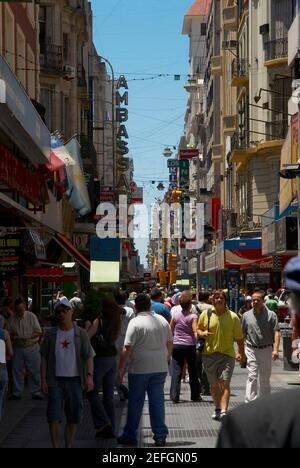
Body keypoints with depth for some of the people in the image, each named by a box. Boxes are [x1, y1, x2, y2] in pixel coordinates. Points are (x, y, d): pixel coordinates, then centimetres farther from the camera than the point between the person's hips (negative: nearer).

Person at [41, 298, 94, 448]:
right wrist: (43, 380, -1)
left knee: (73, 418, 5)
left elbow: (88, 357, 1)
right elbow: (44, 358, 6)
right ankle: (55, 447, 0)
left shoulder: (81, 333, 3)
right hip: (55, 380, 0)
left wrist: (89, 376, -13)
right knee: (54, 417, -7)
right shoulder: (50, 334, 5)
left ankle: (68, 446, 17)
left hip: (74, 380, 0)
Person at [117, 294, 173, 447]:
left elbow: (127, 348, -13)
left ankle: (130, 436, 14)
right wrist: (165, 360, 25)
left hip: (140, 368, -4)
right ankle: (160, 436, 8)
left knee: (135, 402, 6)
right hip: (160, 368, 4)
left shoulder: (135, 322, -11)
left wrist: (121, 368, -7)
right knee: (157, 401, 9)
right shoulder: (162, 320, 6)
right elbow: (170, 343, 14)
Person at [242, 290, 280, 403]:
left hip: (266, 350, 0)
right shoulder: (246, 315, 7)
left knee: (265, 378, 10)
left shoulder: (271, 315, 0)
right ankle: (250, 401, -15)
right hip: (251, 350, 0)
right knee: (252, 377, -10)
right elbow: (242, 334, 11)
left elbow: (276, 332, -7)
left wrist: (276, 349, -18)